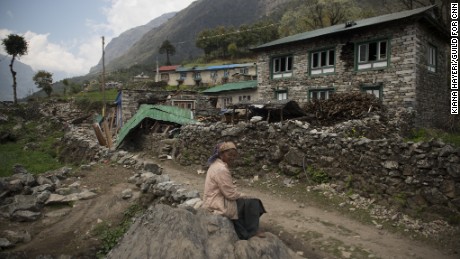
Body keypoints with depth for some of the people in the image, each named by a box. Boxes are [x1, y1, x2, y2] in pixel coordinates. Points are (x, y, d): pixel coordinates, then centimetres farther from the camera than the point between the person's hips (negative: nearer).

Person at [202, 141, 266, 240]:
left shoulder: (217, 165, 7)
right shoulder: (221, 170, -25)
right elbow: (231, 194, -23)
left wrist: (243, 196, 5)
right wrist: (246, 196, -7)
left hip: (214, 201, 10)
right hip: (218, 205, -10)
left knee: (244, 203, 20)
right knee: (252, 203, -5)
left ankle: (244, 234, 27)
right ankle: (253, 231, 14)